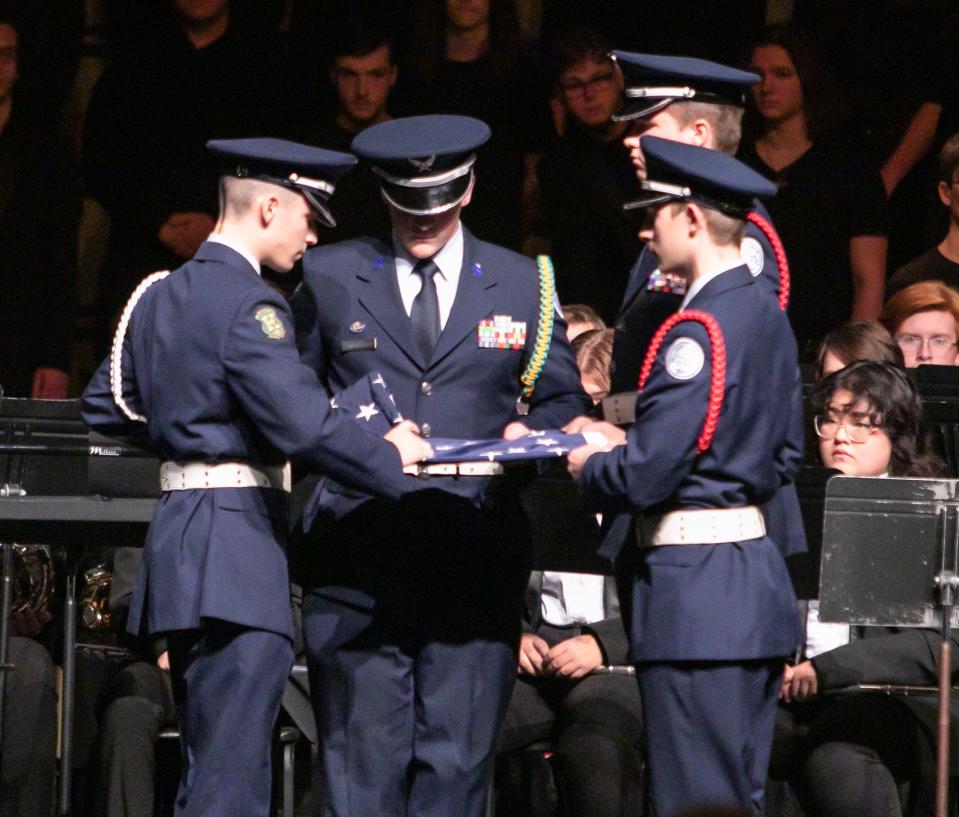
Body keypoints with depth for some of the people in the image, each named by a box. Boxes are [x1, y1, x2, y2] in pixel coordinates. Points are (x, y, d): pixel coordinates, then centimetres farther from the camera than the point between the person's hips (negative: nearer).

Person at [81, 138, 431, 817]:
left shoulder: (159, 296, 15)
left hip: (178, 533, 10)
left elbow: (106, 405, 24)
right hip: (238, 534, -10)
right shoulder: (249, 305, -14)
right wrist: (389, 461, -11)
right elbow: (302, 425, -22)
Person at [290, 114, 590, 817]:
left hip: (477, 556, 1)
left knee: (457, 758, -1)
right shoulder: (330, 277, 10)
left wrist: (529, 431, -5)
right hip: (360, 555, -1)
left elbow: (565, 399, 16)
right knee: (363, 756, -3)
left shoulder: (521, 284, 12)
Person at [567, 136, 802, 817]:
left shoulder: (697, 331, -17)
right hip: (760, 574, 9)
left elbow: (645, 479, -20)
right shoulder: (770, 318, 11)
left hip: (696, 588, -9)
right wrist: (625, 444, 17)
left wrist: (588, 466, 2)